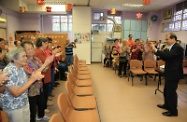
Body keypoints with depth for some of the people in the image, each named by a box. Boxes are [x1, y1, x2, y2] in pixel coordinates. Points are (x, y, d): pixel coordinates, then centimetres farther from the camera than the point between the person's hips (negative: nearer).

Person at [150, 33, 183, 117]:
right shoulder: (171, 48, 11)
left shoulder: (177, 48, -18)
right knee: (167, 90, 20)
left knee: (171, 91, -1)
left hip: (174, 73, -10)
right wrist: (160, 54, -2)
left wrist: (155, 50, -33)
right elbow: (167, 58, 15)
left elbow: (168, 55, -33)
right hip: (170, 73, 10)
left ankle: (173, 111, 13)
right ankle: (167, 105, 37)